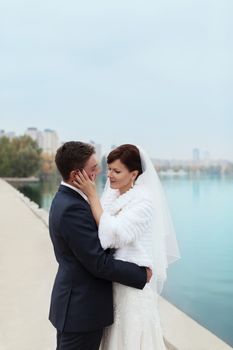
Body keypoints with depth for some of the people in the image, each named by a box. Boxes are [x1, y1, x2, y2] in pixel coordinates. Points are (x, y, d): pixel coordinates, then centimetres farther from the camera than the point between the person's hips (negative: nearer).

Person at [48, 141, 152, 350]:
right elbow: (99, 262, -24)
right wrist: (142, 275, -14)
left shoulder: (66, 200, 6)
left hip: (76, 303, 9)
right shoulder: (73, 209, -26)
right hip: (82, 308, -9)